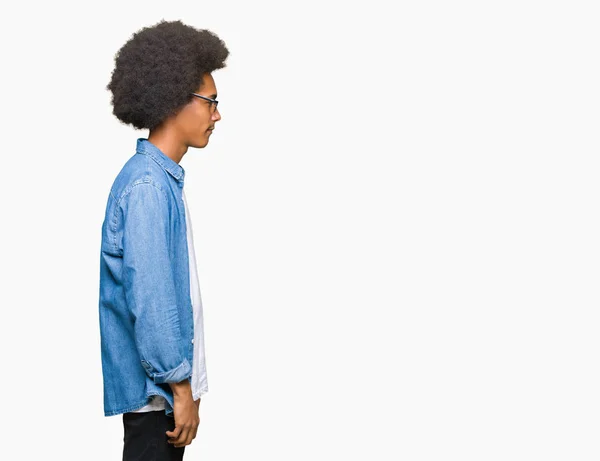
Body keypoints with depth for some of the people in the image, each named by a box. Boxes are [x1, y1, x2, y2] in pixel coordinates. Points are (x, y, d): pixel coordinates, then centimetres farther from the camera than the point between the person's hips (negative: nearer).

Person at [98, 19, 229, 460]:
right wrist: (180, 386, -18)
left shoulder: (163, 179, 12)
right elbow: (149, 296, -22)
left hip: (167, 381, 9)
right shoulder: (148, 185, -18)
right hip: (156, 387, -9)